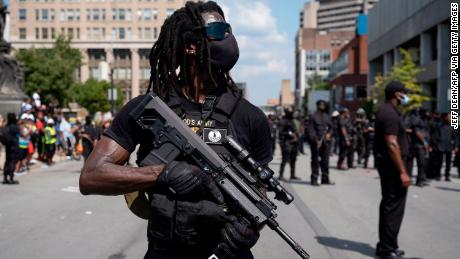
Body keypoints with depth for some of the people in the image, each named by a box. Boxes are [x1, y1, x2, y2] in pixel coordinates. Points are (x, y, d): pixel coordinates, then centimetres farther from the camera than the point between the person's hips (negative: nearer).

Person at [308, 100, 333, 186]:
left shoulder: (327, 116, 14)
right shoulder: (313, 116, -3)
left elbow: (331, 127, 20)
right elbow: (311, 130, -8)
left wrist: (329, 134, -1)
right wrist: (316, 140, -16)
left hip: (326, 141, 5)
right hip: (316, 141, -5)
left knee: (325, 160, 8)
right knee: (315, 160, 0)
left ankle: (325, 179, 17)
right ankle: (314, 179, 6)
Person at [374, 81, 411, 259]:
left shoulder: (384, 111, 15)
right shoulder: (390, 114, -18)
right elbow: (392, 144, -23)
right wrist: (403, 171, -23)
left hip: (385, 163, 11)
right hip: (392, 164, -11)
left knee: (388, 205, 16)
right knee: (394, 207, -6)